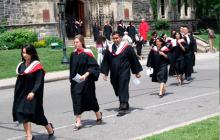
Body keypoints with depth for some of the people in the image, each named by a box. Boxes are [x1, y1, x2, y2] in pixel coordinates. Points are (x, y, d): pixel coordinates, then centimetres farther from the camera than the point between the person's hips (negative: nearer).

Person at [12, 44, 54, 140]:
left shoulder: (37, 66, -10)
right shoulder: (21, 65, 8)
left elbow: (39, 81, -16)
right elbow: (19, 80, 15)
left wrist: (33, 92, -27)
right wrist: (17, 94, 13)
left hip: (32, 95, -6)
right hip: (22, 94, 6)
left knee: (36, 114, 5)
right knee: (23, 114, -2)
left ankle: (49, 127, 31)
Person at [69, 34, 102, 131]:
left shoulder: (87, 53, -12)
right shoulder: (73, 54, 5)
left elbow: (93, 66, -16)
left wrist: (85, 75, -26)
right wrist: (71, 78, 13)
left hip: (86, 81, -5)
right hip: (75, 81, 5)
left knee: (90, 99, 10)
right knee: (77, 100, -1)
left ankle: (98, 115, 33)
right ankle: (78, 122, 2)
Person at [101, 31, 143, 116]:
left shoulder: (127, 47, -5)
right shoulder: (109, 49, 6)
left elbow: (134, 59, 0)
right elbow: (105, 61, 11)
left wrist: (137, 71, 2)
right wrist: (105, 73, 6)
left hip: (124, 72, -4)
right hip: (114, 74, 5)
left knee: (123, 89, -8)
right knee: (118, 90, 12)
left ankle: (123, 107, -5)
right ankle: (124, 105, 29)